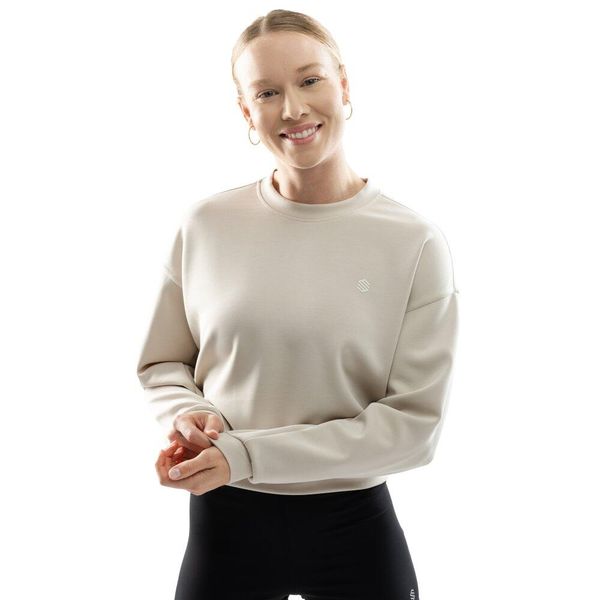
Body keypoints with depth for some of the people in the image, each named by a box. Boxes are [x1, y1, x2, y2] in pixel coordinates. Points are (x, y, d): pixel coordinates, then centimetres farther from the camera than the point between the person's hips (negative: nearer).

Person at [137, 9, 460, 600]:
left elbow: (413, 422, -12)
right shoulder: (205, 225, -4)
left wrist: (247, 455, -18)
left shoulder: (415, 242, -10)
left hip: (354, 527, -1)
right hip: (224, 522, 2)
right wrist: (189, 414, -15)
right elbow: (161, 365, 7)